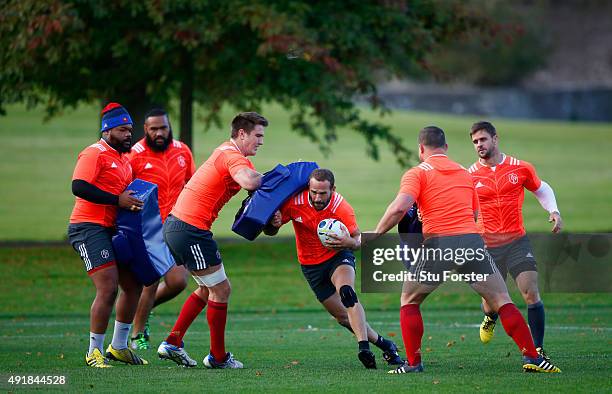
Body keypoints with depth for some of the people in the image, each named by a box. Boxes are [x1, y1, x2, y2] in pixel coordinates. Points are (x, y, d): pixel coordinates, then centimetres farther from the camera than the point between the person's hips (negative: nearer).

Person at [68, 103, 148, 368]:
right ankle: (94, 352, -5)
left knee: (133, 285, 11)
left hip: (112, 230, 10)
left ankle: (119, 346, 24)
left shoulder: (123, 158, 18)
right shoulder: (94, 154, -11)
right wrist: (117, 200, -24)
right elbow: (79, 187, -24)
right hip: (89, 228, -10)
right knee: (108, 288, -15)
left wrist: (133, 202, 7)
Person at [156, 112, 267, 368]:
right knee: (221, 289, 1)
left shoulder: (225, 151, 17)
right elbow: (249, 182, -37)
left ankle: (172, 343, 18)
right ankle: (218, 357, 10)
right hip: (191, 230, -10)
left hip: (175, 224, 10)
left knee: (207, 289, 20)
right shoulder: (233, 157, -16)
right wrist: (263, 177, -15)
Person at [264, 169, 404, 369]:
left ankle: (364, 346, -40)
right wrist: (273, 223, -32)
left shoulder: (341, 208, -25)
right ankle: (384, 345, 18)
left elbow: (358, 238, -20)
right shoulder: (294, 202, -19)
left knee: (346, 291, -34)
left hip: (339, 256, -3)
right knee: (342, 316, 3)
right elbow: (270, 232, -8)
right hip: (311, 265, 3)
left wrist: (349, 243, -44)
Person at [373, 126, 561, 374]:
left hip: (437, 245, -3)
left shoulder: (417, 174, 6)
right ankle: (532, 358, -3)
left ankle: (413, 363, 10)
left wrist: (377, 233, 1)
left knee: (409, 302, 18)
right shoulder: (465, 173, 21)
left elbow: (400, 207, -11)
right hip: (471, 241, 3)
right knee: (502, 301, 6)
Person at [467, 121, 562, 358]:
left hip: (517, 242, 0)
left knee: (531, 293, -15)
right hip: (487, 247, 0)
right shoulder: (470, 176, 0)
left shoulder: (521, 168, 1)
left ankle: (538, 349, -8)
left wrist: (554, 211, 2)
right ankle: (490, 319, 44)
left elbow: (541, 189, 18)